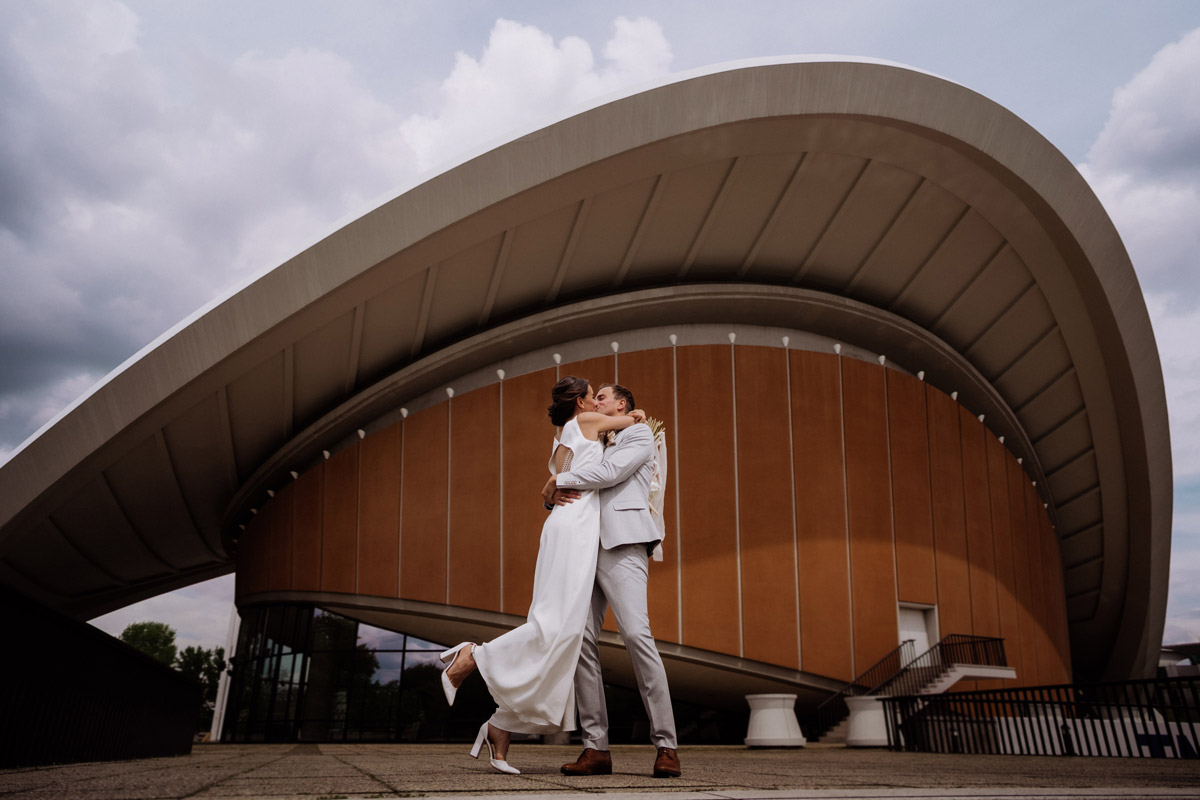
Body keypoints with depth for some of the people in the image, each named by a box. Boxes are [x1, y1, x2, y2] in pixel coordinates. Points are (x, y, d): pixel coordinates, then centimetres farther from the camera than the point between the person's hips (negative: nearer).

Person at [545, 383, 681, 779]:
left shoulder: (640, 434, 9)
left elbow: (609, 473, -9)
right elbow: (563, 490, 26)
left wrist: (557, 480, -1)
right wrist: (555, 492, 1)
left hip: (622, 546, -7)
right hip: (587, 548, 7)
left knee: (636, 634, -20)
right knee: (580, 640, -6)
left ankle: (666, 745, -15)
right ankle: (596, 748, -4)